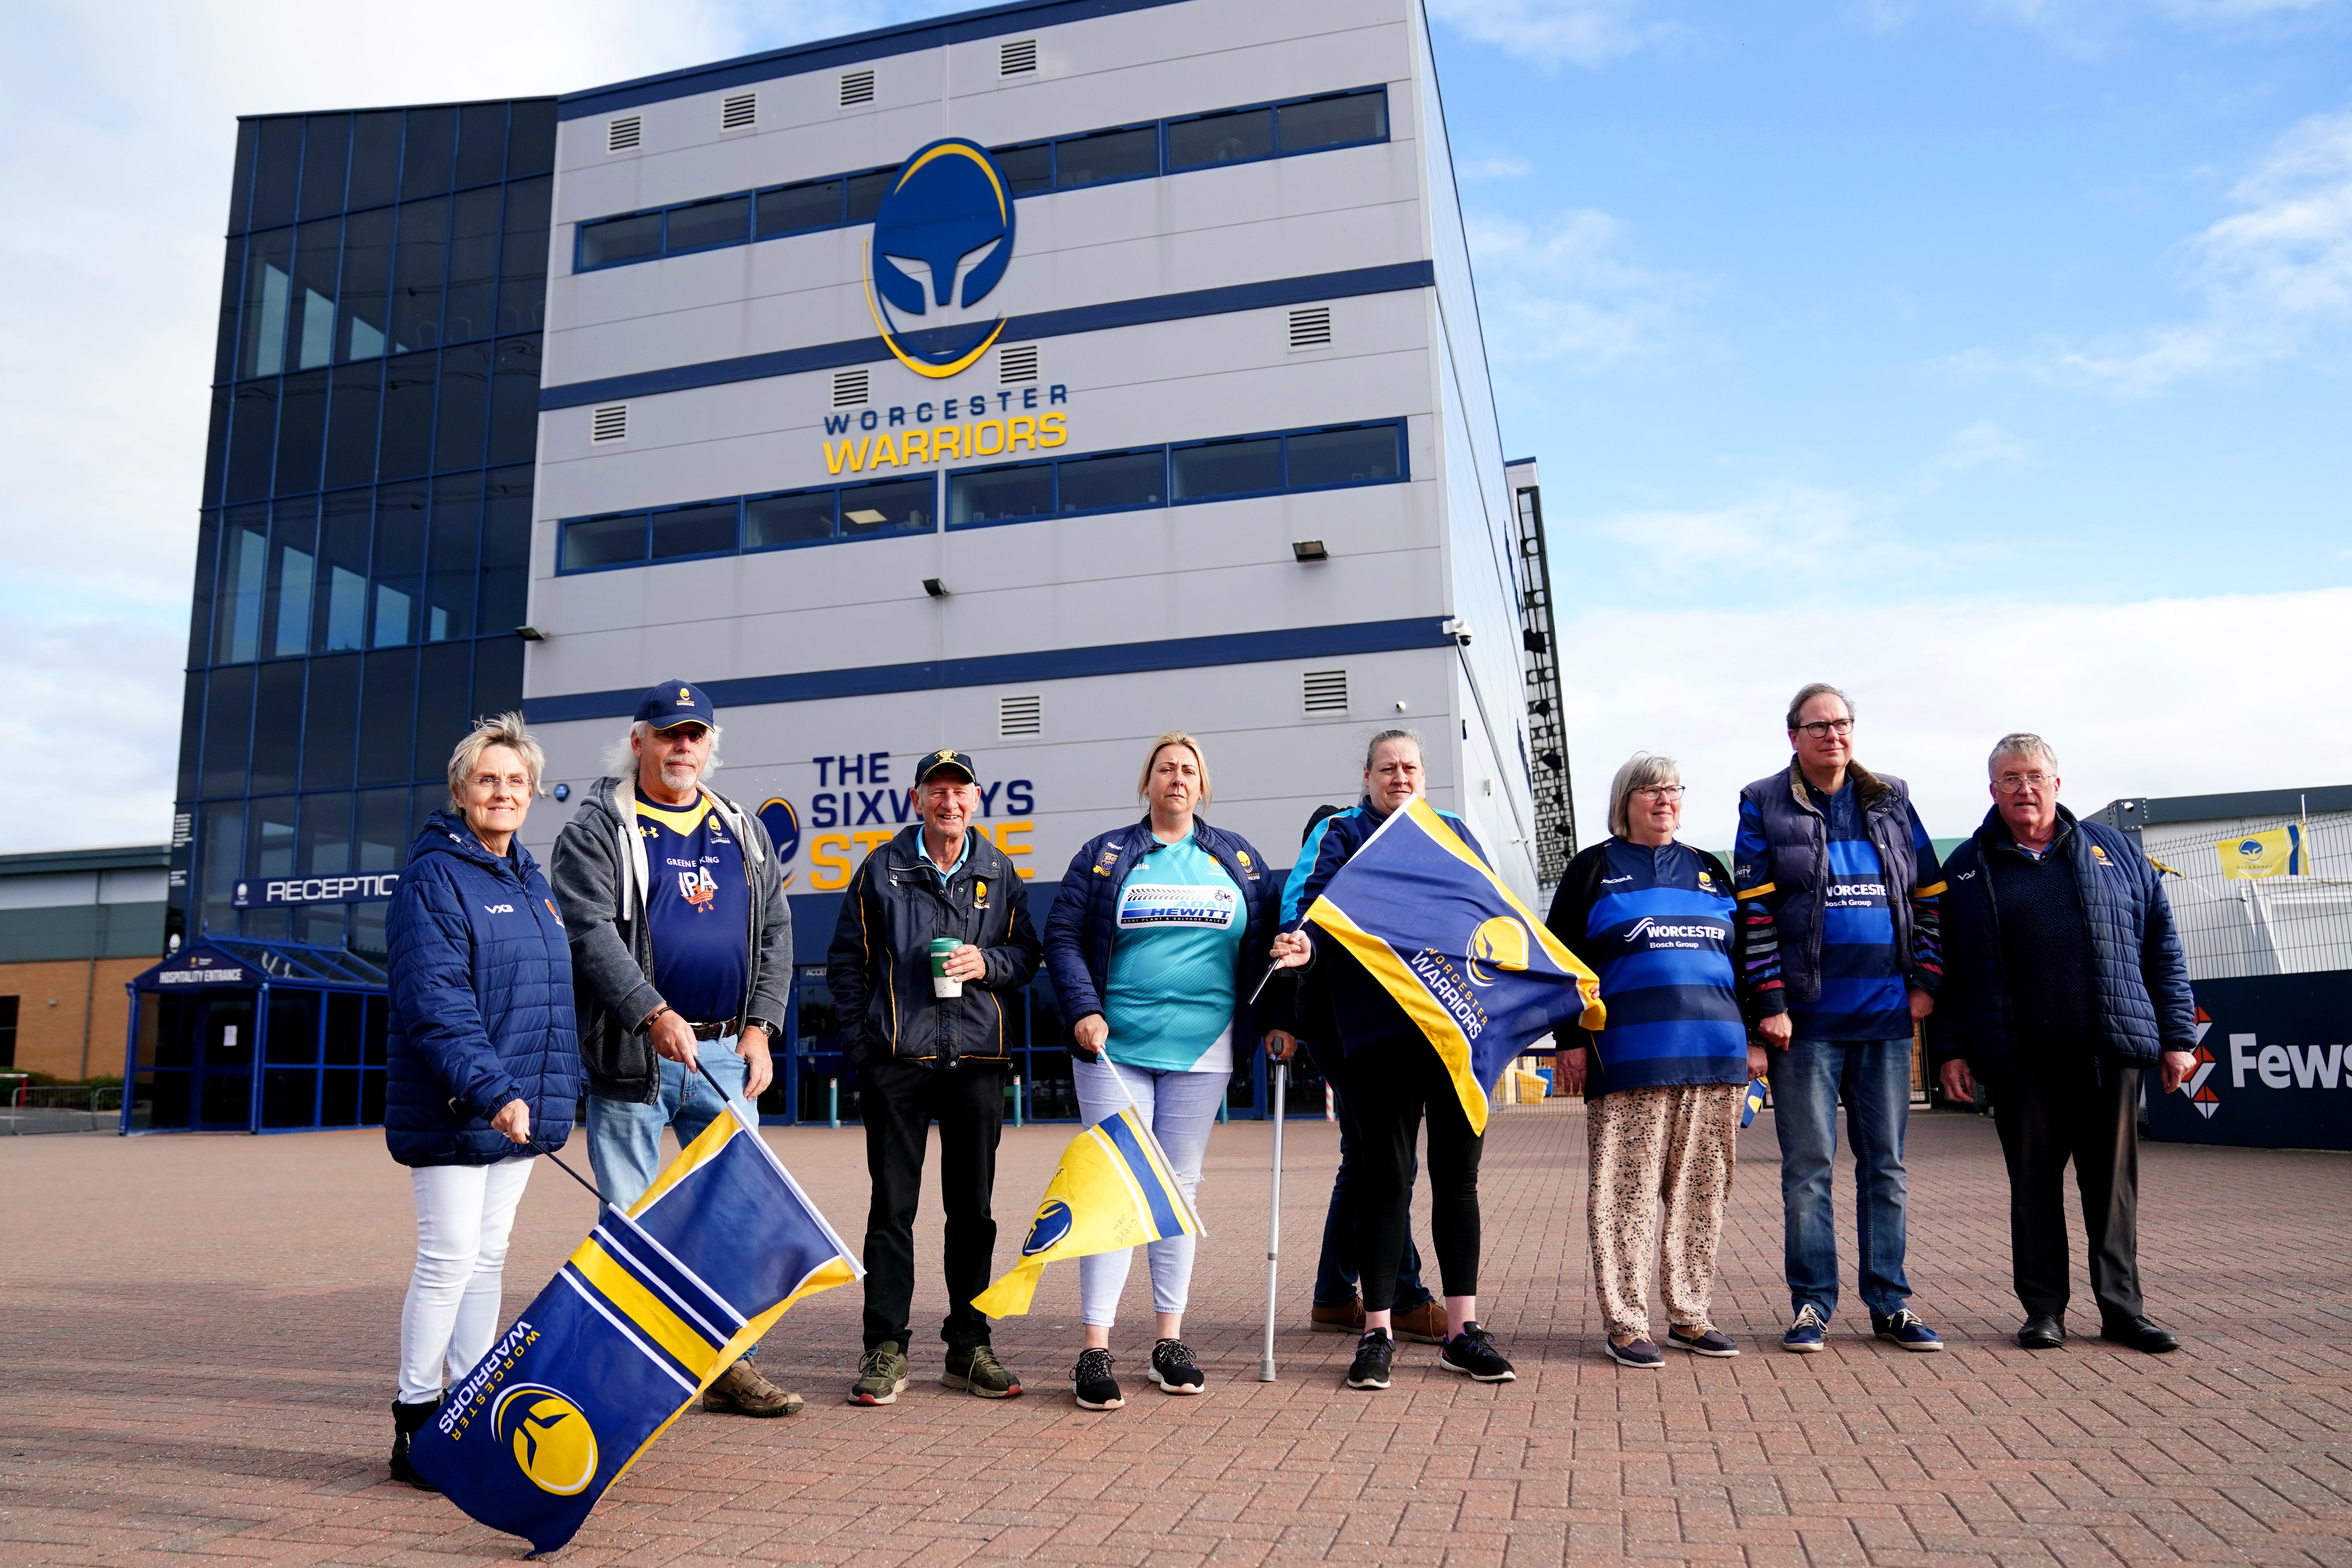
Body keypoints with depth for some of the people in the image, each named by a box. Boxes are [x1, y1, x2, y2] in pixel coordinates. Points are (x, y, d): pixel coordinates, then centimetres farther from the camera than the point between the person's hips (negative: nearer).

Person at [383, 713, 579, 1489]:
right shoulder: (434, 878, -10)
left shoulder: (530, 880, 15)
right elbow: (434, 1003, -19)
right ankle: (417, 1422, 10)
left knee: (488, 1256, 13)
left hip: (518, 1105, 8)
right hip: (452, 1111, -8)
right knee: (450, 1258, -4)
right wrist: (490, 1090, -26)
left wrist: (557, 1090, 17)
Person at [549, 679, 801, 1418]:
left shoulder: (744, 834, 14)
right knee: (629, 1219, 3)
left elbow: (776, 933, 13)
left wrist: (759, 1028, 2)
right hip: (632, 1055, -4)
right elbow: (591, 932, -12)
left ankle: (728, 1362, 17)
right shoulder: (596, 828, -1)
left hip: (727, 1054, 5)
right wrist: (655, 1015, -23)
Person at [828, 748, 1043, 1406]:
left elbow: (1027, 953, 13)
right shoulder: (881, 870, 4)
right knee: (892, 1208, 1)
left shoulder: (999, 872, 10)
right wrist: (861, 1041, 0)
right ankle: (885, 1350, 10)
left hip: (977, 1059, 2)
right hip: (897, 1060, -2)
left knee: (973, 1208, 8)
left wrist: (988, 964, -8)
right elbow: (846, 961, 7)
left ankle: (969, 1348, 18)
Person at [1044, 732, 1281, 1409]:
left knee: (1181, 1186, 8)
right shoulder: (1104, 856, 7)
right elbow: (1062, 935, 2)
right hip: (1115, 1047, -2)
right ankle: (1095, 1348, -1)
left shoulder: (1237, 858, 12)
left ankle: (1170, 1340, 17)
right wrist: (1083, 1010, -10)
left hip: (1201, 1049, 2)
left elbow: (1273, 933, 15)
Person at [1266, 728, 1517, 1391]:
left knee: (1458, 1175, 8)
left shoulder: (1455, 833, 19)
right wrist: (1299, 937, -30)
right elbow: (1312, 895, -8)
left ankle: (1463, 1330, 17)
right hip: (1381, 1029, -3)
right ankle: (1377, 1333, 11)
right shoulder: (1341, 835, 8)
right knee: (1386, 1177, 0)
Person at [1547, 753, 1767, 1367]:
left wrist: (1754, 1038, 14)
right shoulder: (1594, 869, 8)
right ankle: (1625, 1324, 3)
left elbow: (1743, 957, 22)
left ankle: (1690, 1316, 17)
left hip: (1715, 1053, 4)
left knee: (1702, 1192, 6)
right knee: (1627, 1191, -4)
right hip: (1629, 1057, -4)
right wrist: (1569, 1040, -6)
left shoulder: (1710, 871, 20)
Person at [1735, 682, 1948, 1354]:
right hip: (1808, 1014, -3)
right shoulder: (1764, 806, 0)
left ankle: (1890, 1304, 18)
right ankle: (1812, 1304, 11)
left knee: (1885, 1164, 9)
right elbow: (1755, 911, -5)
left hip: (1887, 1009, 3)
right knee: (1808, 1165, 1)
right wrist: (1770, 1001, -10)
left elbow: (1929, 894, 13)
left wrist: (1927, 978, 2)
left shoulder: (1890, 801, 11)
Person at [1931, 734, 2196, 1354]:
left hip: (2111, 1048, 1)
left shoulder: (2114, 851, 11)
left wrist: (2177, 1036, 4)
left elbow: (2163, 947, 10)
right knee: (2033, 1180, 4)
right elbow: (1946, 965, 7)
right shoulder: (1968, 867, 9)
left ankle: (2122, 1308, 16)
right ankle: (2044, 1309, 13)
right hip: (2019, 1057, 0)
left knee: (2114, 1179, 6)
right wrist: (1951, 1049, 1)